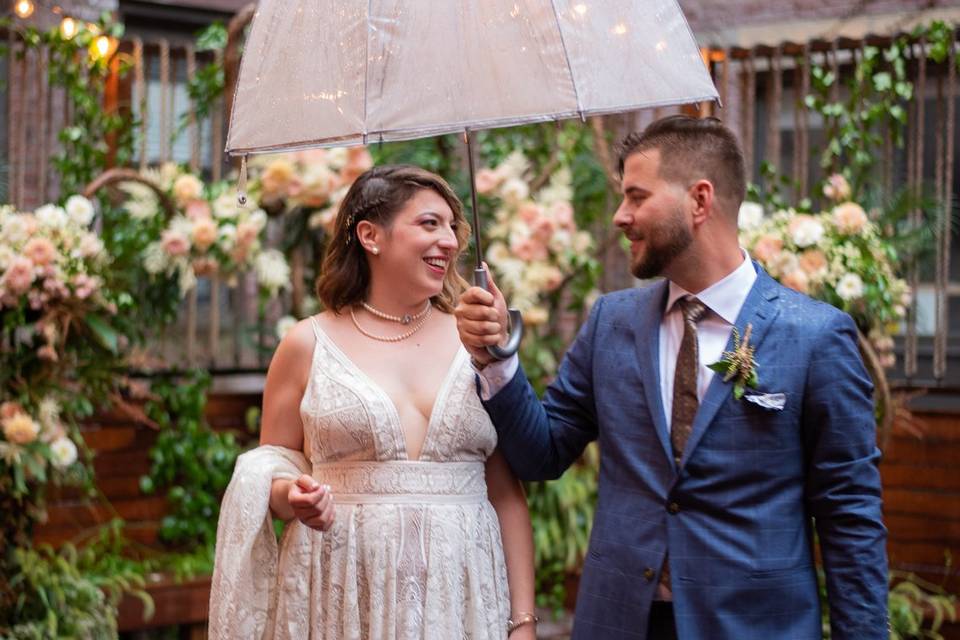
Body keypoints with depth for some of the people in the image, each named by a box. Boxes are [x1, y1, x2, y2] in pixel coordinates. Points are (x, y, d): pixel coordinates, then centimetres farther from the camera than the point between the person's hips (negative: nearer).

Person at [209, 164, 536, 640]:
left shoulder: (474, 344, 5)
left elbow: (506, 494, 4)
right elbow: (270, 470, 10)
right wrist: (293, 496, -13)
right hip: (343, 599, -1)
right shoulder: (309, 344, 2)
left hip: (460, 598, 1)